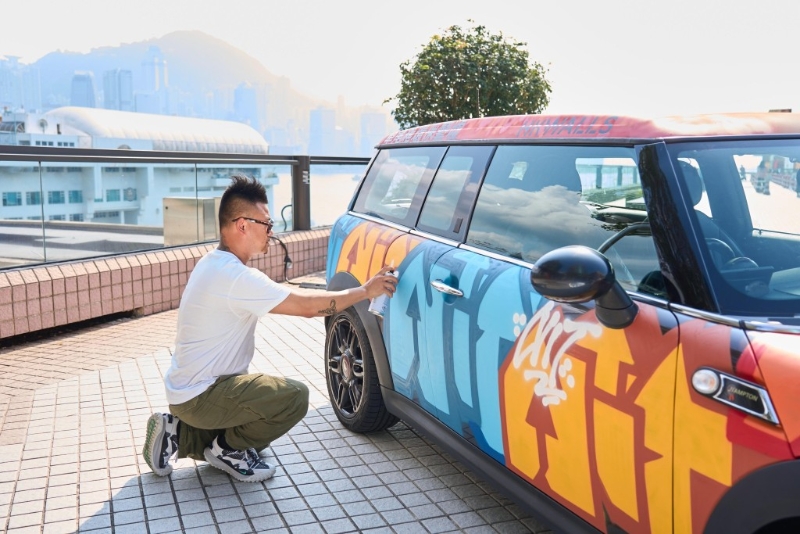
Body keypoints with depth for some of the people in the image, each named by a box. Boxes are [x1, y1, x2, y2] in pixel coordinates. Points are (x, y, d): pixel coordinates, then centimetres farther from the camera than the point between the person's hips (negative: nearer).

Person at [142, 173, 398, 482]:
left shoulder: (213, 263, 7)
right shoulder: (236, 276, -24)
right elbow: (306, 306, -22)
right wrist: (366, 291, -13)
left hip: (186, 388, 10)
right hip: (201, 396, -10)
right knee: (294, 396, -19)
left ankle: (179, 435, 16)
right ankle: (228, 450, 2)